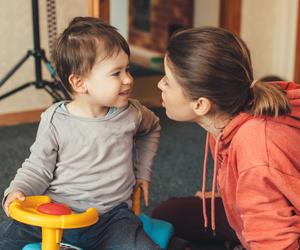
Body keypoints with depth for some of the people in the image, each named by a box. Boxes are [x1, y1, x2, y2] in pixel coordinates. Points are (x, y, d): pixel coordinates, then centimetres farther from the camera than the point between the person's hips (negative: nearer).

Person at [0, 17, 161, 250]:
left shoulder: (131, 113, -1)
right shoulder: (55, 120, -8)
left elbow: (152, 127, 23)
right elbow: (37, 168, 1)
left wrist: (142, 171, 19)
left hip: (111, 217, 1)